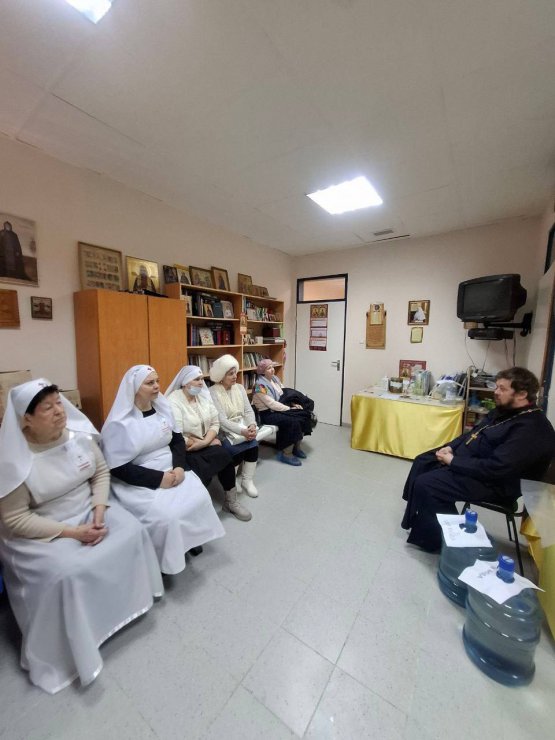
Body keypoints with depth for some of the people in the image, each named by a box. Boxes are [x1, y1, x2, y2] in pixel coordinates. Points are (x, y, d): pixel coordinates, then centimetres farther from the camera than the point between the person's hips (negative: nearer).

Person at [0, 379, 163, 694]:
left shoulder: (79, 434, -8)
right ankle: (70, 651, 4)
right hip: (41, 532, -4)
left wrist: (99, 509, -14)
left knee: (133, 533, -11)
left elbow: (101, 472, 1)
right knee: (66, 574, -26)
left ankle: (129, 603, 15)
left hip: (88, 511, 4)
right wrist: (72, 532, -21)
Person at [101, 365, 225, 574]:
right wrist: (159, 479, -20)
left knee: (200, 498, -15)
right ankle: (162, 561, 6)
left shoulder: (162, 408, 4)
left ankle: (192, 537, 14)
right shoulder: (119, 423, -13)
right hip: (140, 483, -5)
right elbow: (119, 468, -14)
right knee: (166, 515, -24)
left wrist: (180, 467, -11)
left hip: (172, 471, 5)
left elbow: (178, 440, 8)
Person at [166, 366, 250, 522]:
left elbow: (215, 423, 4)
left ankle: (231, 502, 3)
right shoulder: (173, 401, -15)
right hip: (185, 451, -6)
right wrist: (208, 443, -15)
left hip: (207, 445, 6)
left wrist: (206, 441, -16)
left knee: (224, 456, -20)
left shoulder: (204, 395, 5)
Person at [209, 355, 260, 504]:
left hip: (243, 427, 5)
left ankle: (247, 480, -3)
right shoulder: (213, 392, -11)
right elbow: (221, 420, -19)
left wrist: (252, 425, -17)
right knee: (252, 444, -26)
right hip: (224, 431, -5)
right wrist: (242, 431, -30)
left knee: (253, 443, -24)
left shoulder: (239, 388, 7)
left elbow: (248, 410, 4)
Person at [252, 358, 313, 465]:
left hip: (279, 409, 8)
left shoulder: (275, 378, 10)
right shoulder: (260, 385, -16)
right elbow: (271, 404, -21)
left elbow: (284, 394, 15)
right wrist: (290, 409, -19)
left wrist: (294, 404, -2)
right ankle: (286, 453, -11)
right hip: (267, 413, -8)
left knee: (304, 415, -9)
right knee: (293, 422, -27)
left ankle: (297, 446, 6)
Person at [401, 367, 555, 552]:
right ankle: (416, 519, 23)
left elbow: (496, 468, -30)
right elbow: (474, 433, 16)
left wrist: (453, 461, -22)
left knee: (425, 484, -19)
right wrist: (451, 447, 0)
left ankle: (430, 538, 5)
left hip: (491, 482, -10)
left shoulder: (531, 429, -25)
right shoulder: (504, 410, 7)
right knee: (422, 462, 11)